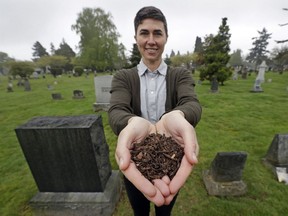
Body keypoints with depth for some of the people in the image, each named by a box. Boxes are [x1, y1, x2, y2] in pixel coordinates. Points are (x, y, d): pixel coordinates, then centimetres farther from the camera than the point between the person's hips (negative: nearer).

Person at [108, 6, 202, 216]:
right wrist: (134, 122, -49)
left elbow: (192, 103, -26)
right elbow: (116, 110, -26)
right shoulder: (123, 77, -7)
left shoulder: (181, 75, -6)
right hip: (134, 166, 0)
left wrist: (175, 117, -49)